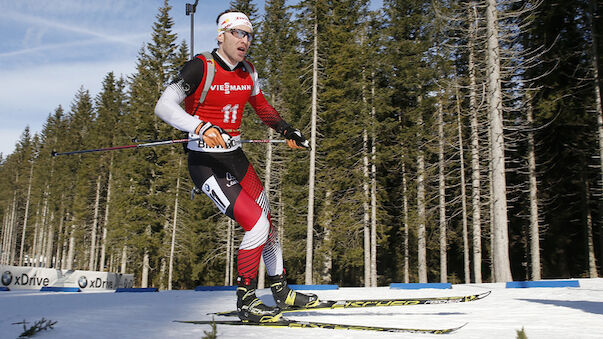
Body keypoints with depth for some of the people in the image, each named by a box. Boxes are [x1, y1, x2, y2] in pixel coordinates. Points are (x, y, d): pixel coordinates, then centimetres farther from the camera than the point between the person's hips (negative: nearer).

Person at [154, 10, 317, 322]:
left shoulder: (247, 72, 6)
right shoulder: (201, 67, -14)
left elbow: (261, 106, 26)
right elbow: (163, 106, -24)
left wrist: (286, 130, 19)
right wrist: (201, 127, -38)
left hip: (235, 158, 7)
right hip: (205, 164, -7)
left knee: (267, 223, 11)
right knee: (257, 225, -16)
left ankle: (281, 291, 29)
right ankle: (245, 301, 3)